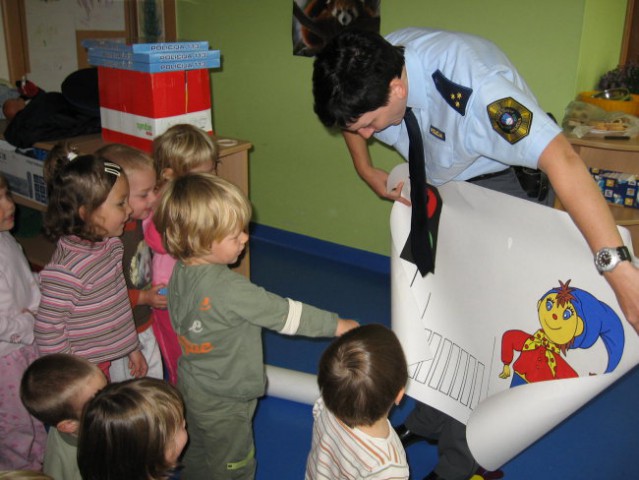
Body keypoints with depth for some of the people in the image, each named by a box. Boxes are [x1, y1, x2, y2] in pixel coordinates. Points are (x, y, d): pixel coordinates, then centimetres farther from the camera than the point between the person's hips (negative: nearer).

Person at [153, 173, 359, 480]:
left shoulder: (181, 272, -9)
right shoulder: (228, 289, -35)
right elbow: (284, 314, -28)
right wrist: (337, 325, -16)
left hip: (192, 384, 8)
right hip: (222, 402, -7)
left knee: (199, 454, 29)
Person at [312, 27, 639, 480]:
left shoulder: (470, 86, -40)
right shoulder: (370, 69, -18)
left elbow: (562, 159, -48)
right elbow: (347, 115, 7)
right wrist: (367, 171, -4)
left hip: (506, 179, -6)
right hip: (442, 180, 7)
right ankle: (429, 418, 30)